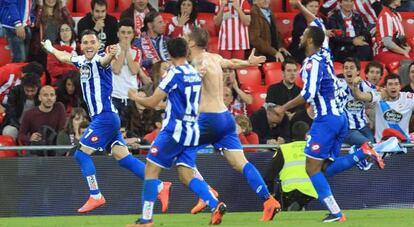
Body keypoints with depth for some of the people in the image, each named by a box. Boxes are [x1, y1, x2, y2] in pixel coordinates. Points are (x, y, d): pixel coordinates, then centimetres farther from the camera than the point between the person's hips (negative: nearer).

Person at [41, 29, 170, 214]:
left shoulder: (99, 61, -12)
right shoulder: (82, 61, 13)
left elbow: (105, 60, -38)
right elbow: (64, 57, 35)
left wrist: (111, 55, -60)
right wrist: (50, 49, 52)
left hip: (105, 117, -8)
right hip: (99, 117, 8)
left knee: (81, 153, -8)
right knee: (122, 157, 3)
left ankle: (95, 196, -3)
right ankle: (160, 186, 1)